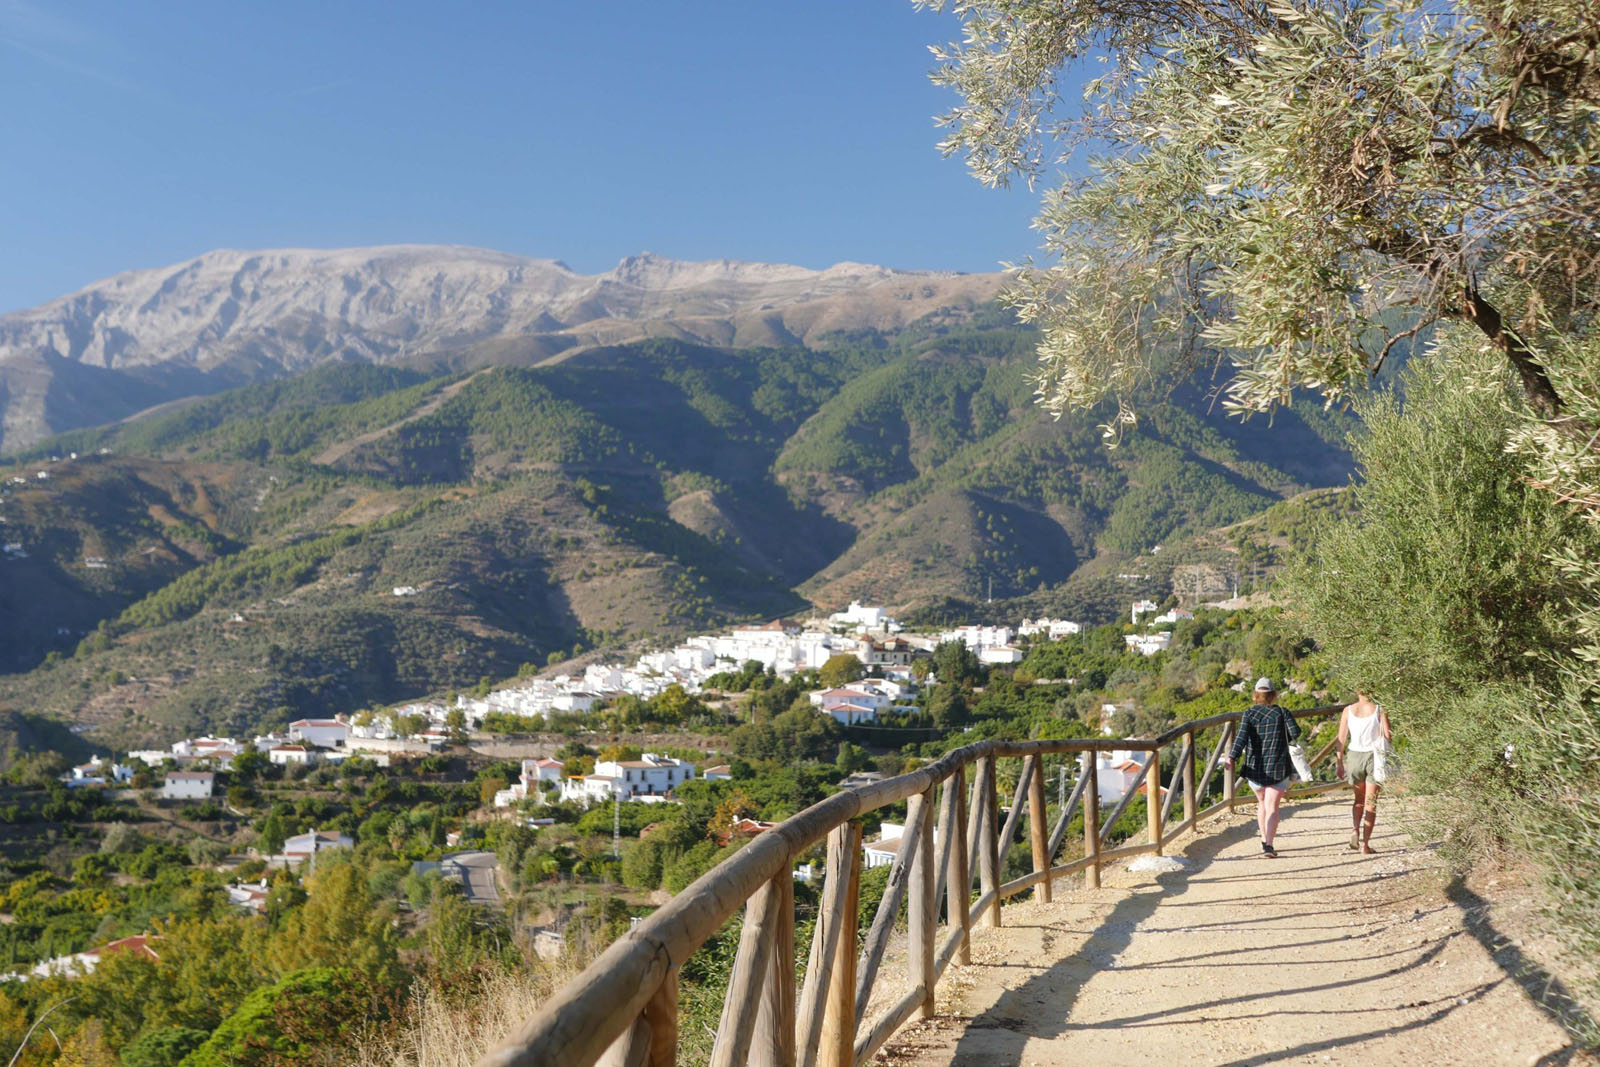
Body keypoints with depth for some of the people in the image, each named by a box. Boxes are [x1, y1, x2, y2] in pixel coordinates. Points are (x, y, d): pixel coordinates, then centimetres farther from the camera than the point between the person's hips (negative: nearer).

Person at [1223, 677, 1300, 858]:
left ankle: (1264, 840, 28)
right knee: (1272, 808, -3)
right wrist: (1283, 738, 12)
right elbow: (1295, 732, -11)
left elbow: (1242, 735, -14)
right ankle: (1268, 845, -19)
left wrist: (1232, 757, -22)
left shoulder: (1249, 713, 0)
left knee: (1262, 803, 22)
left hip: (1255, 768, 2)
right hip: (1278, 768, -2)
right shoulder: (1281, 712, 0)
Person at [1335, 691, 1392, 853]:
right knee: (1370, 802, 5)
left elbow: (1341, 738, 0)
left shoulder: (1348, 710, 0)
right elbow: (1387, 737, -6)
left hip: (1355, 755, 2)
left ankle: (1355, 829, -4)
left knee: (1359, 800, 20)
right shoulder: (1380, 710, -5)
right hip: (1374, 755, -2)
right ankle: (1365, 843, 3)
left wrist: (1339, 761, 6)